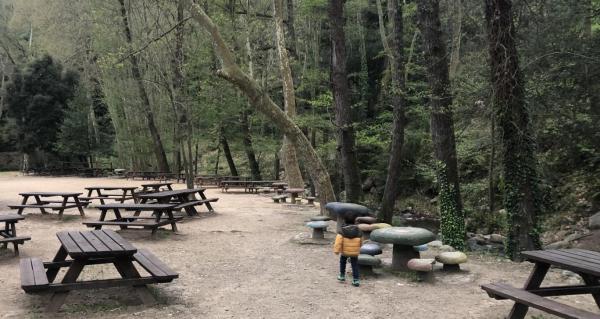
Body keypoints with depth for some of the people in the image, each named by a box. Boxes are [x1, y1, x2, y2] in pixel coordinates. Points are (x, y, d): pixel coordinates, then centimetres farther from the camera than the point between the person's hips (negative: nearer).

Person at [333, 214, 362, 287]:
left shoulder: (343, 231, -12)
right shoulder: (358, 231, -2)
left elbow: (338, 241, -22)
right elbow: (360, 241, 10)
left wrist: (336, 250, -23)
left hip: (345, 251, -1)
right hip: (355, 252, 1)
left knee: (343, 261, 25)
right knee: (355, 265, 9)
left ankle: (342, 276, 32)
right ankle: (356, 280, 1)